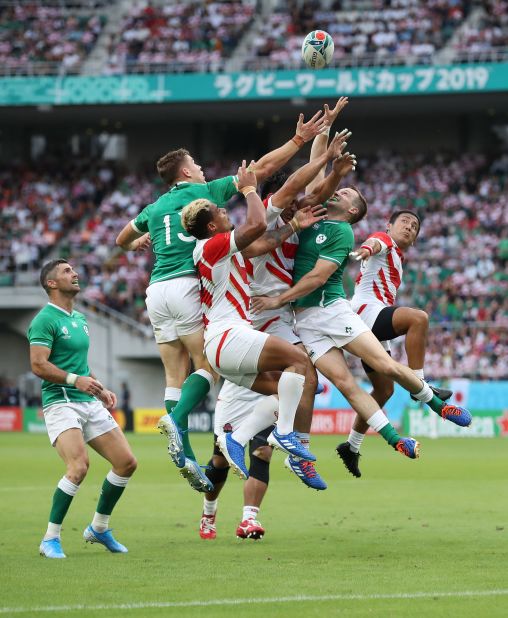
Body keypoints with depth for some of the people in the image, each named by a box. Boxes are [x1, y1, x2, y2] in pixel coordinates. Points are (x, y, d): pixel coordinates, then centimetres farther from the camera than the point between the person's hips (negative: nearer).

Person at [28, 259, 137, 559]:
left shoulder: (80, 318, 19)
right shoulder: (45, 320, -9)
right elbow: (38, 365, -17)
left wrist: (101, 389, 17)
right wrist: (76, 380, -24)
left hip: (90, 403, 9)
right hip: (61, 403, -9)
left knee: (127, 462, 4)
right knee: (79, 466, -26)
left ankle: (99, 528, 20)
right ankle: (51, 539, -14)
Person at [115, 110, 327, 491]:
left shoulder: (156, 207, 20)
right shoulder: (207, 191, 7)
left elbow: (123, 240, 36)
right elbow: (264, 167, 4)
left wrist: (135, 244, 58)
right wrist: (300, 139, 8)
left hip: (157, 289, 5)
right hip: (188, 285, -5)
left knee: (176, 375, 5)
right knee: (207, 366, -4)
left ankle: (184, 456, -2)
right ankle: (176, 418, -31)